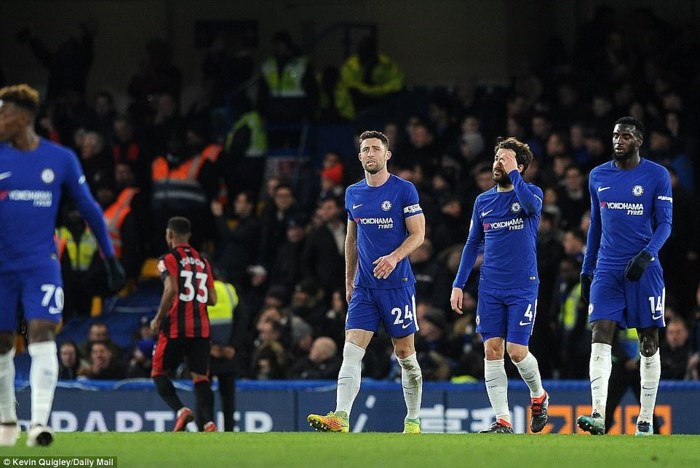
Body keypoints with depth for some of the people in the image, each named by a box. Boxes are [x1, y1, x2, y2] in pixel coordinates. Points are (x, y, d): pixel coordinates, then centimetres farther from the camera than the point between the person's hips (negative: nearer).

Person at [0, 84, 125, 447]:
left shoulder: (61, 159, 0)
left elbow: (89, 209, 10)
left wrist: (111, 258, 12)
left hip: (42, 265, -2)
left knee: (42, 336, -16)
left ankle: (39, 423, -22)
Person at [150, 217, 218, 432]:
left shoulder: (169, 259, -3)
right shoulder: (203, 261, 14)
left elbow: (171, 290, -18)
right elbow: (212, 299, 12)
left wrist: (158, 319, -9)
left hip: (176, 327, -5)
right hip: (201, 329, 5)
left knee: (158, 373, 8)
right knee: (200, 377, 4)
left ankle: (181, 410, -14)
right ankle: (209, 422, -15)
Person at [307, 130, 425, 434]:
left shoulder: (404, 190, -4)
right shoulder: (353, 194, 12)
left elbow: (418, 234, -6)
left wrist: (394, 257, -23)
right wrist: (348, 281, 20)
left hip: (397, 284, -4)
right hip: (364, 287, 4)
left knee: (405, 354, 2)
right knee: (351, 351, -9)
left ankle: (413, 422, 13)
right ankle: (340, 419, -19)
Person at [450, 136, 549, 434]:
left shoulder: (531, 193, -1)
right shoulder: (483, 201, 12)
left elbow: (532, 204, -27)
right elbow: (472, 244, 17)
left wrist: (512, 172, -18)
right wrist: (458, 284, 10)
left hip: (523, 287, -4)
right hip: (490, 288, 4)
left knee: (517, 351, -9)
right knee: (492, 350, -4)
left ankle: (538, 395, 21)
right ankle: (503, 421, -3)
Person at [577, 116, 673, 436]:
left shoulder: (657, 176, -1)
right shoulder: (598, 176, 10)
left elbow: (664, 224, -4)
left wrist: (646, 255, -21)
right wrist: (586, 270, 17)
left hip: (644, 270, -3)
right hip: (607, 271, 3)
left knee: (649, 343, 2)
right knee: (600, 338, -13)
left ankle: (645, 421, 8)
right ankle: (598, 415, -22)